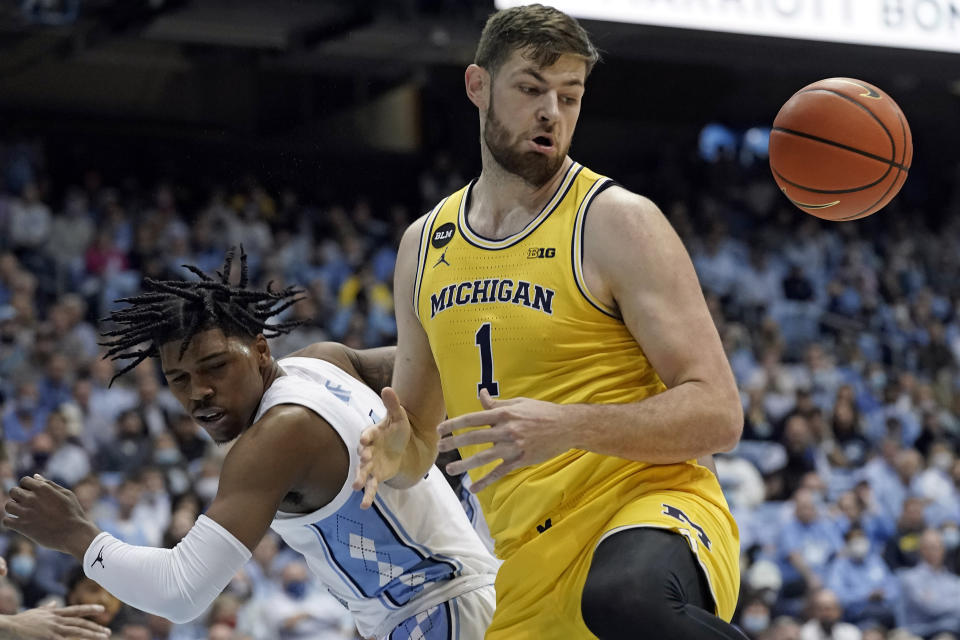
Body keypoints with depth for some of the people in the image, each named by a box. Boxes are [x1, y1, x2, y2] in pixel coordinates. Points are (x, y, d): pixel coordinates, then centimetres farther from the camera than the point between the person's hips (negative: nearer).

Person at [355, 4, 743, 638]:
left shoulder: (617, 222, -5)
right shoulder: (425, 246, 13)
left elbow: (718, 415, -12)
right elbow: (420, 447, 21)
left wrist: (567, 426, -25)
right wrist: (395, 454, -3)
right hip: (530, 573, 6)